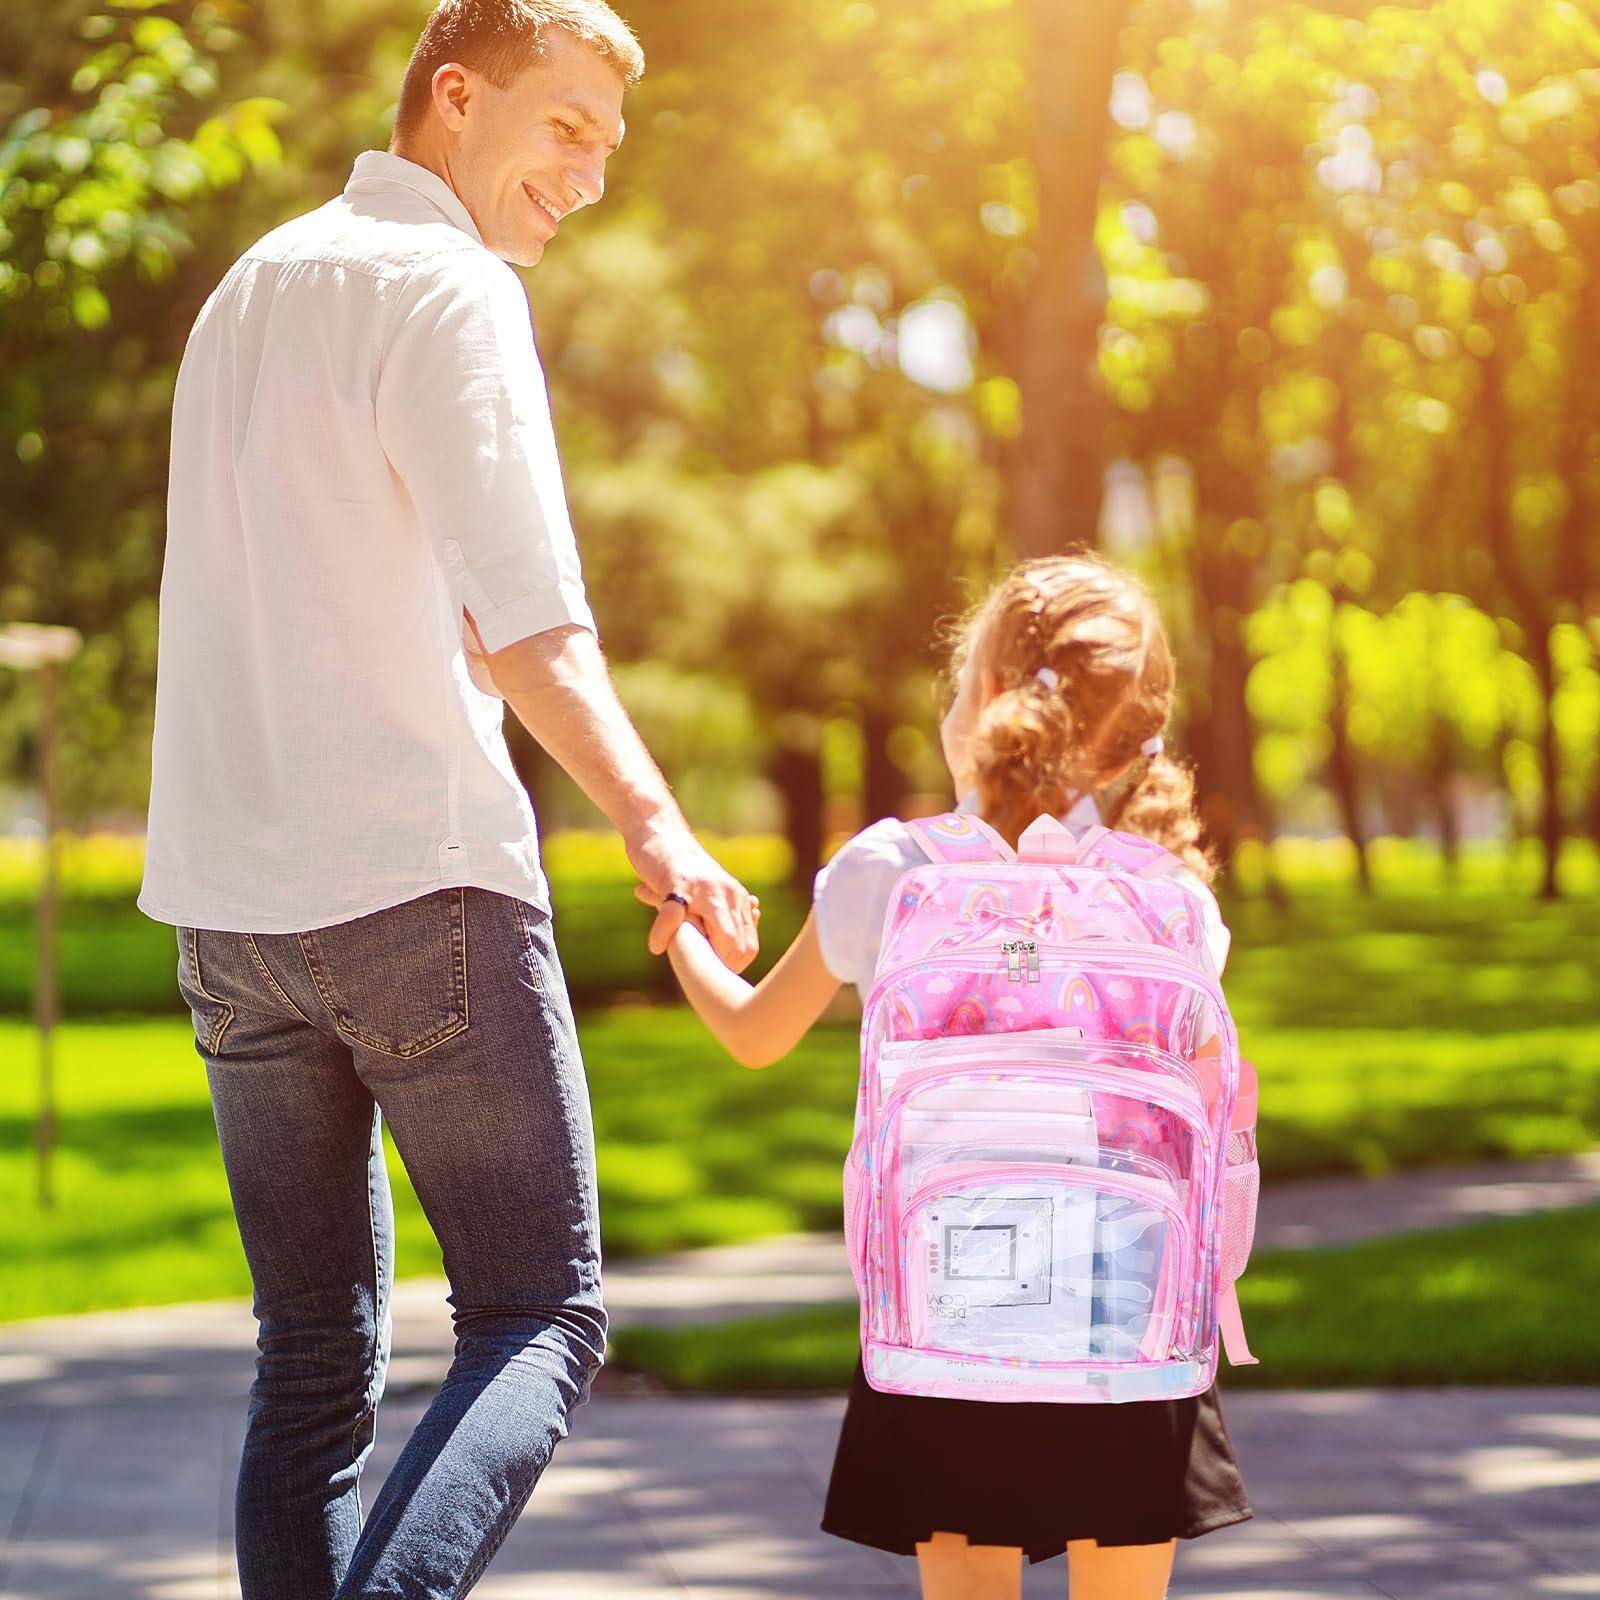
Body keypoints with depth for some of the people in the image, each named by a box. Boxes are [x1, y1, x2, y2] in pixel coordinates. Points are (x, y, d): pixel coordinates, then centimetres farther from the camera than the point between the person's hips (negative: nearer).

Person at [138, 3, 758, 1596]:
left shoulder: (251, 285, 19)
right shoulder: (447, 288, -6)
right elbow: (526, 612, -20)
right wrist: (650, 820, -29)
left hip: (228, 899, 8)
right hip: (417, 870, -7)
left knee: (313, 1358, 10)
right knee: (539, 1318, -2)